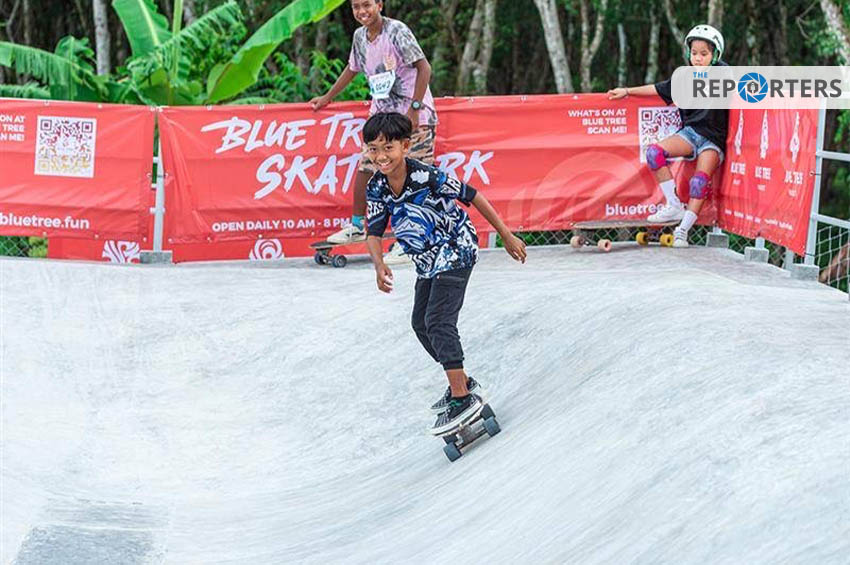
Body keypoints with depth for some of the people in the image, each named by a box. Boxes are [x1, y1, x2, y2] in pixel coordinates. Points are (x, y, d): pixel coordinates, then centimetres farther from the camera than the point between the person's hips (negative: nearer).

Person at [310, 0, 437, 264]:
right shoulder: (360, 36, 7)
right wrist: (327, 98, 32)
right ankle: (357, 226, 23)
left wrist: (414, 108, -21)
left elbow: (424, 67, -18)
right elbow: (352, 68, 25)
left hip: (414, 115, -7)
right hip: (382, 112, 7)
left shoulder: (397, 31, -15)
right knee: (365, 167, 7)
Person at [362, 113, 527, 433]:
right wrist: (379, 266, -26)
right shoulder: (376, 188, -9)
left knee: (438, 320, -19)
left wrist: (507, 236, -11)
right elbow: (374, 232, -5)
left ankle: (463, 399, -19)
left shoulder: (428, 176, -27)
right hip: (428, 261, 8)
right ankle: (462, 382, 31)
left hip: (455, 252, -8)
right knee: (420, 323, 16)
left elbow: (473, 197, -17)